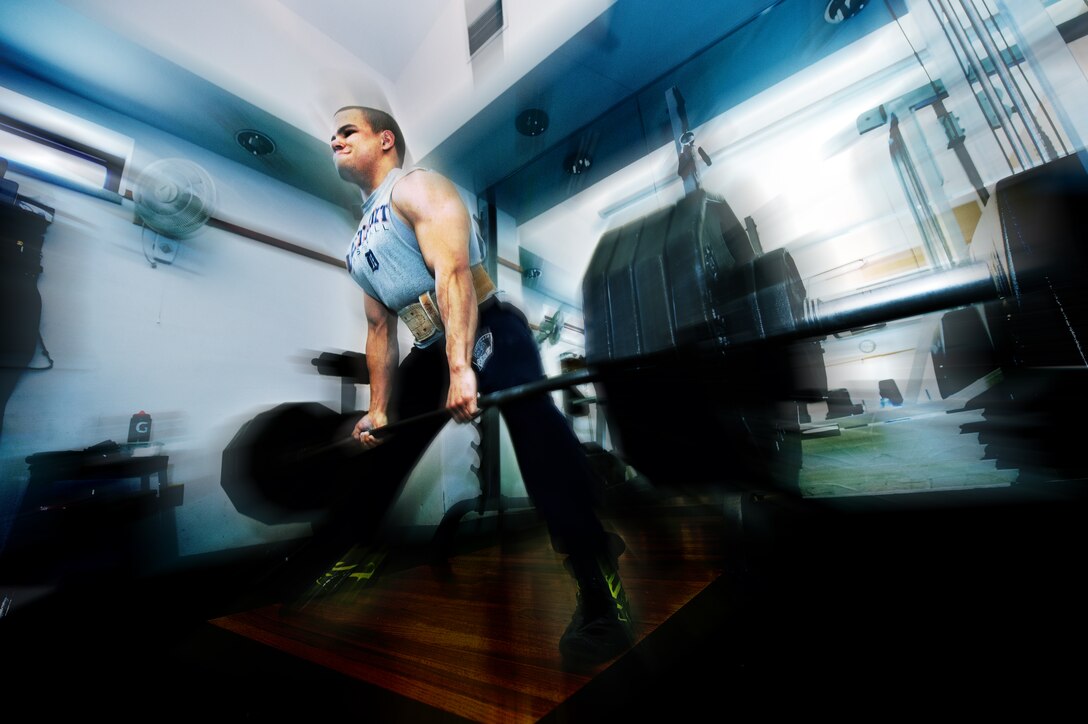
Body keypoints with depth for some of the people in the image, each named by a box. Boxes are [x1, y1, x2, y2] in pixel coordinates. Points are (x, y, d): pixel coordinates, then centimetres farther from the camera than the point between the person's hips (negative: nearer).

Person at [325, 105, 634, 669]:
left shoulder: (416, 186, 1)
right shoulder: (364, 240, 25)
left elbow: (453, 271, -19)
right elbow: (380, 328, 21)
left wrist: (461, 368, -31)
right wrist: (379, 409, 16)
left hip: (488, 333, -8)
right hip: (430, 352, 9)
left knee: (535, 426, -34)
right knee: (375, 458, 18)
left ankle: (600, 594, -27)